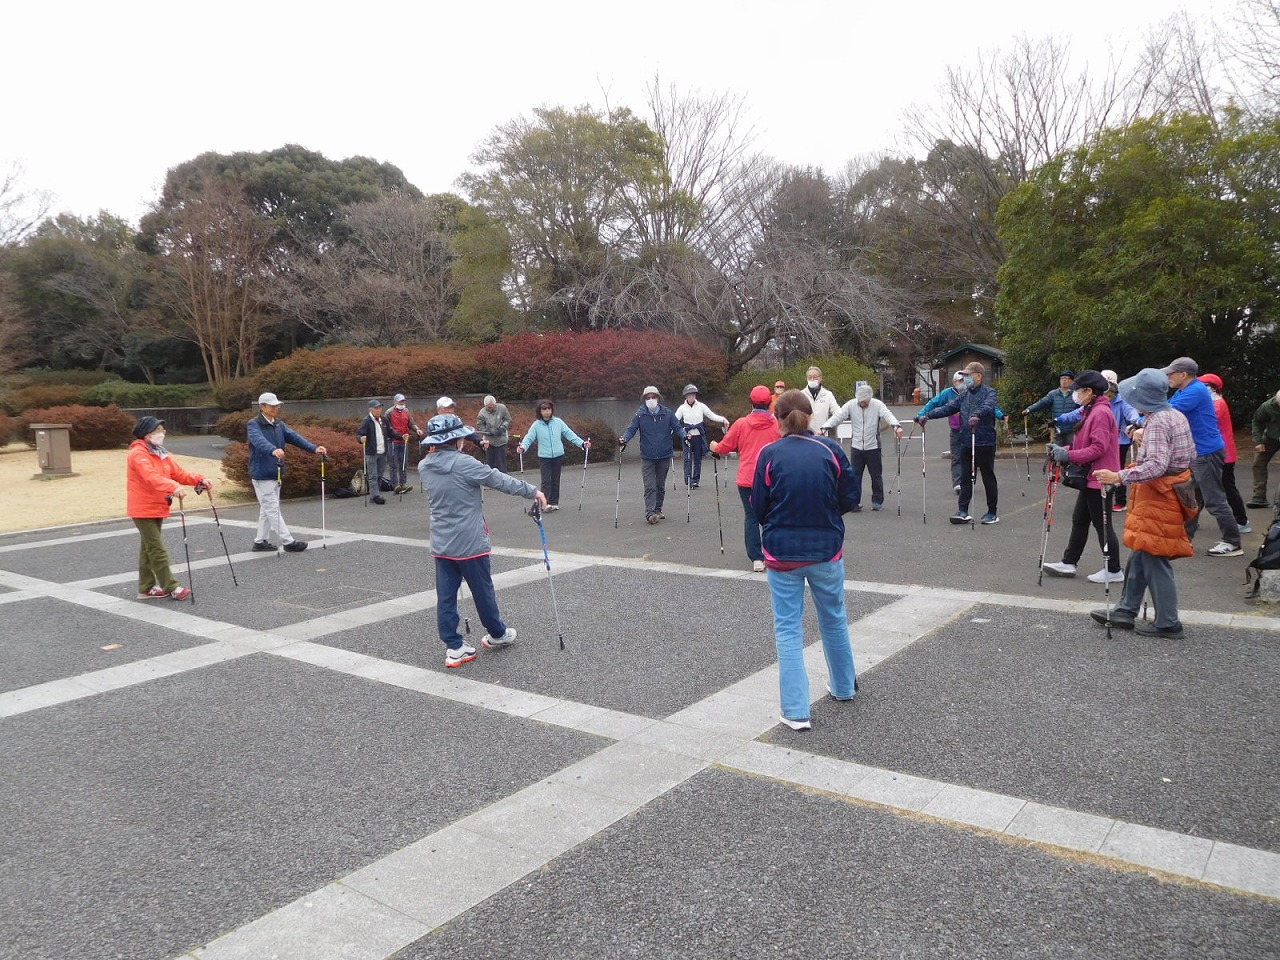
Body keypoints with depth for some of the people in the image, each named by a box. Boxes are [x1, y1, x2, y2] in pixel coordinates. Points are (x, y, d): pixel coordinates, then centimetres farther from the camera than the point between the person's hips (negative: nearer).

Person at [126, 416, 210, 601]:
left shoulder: (161, 453, 13)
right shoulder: (138, 454, -15)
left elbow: (179, 473, 6)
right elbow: (151, 476, -31)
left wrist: (200, 480, -10)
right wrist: (173, 488, -45)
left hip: (157, 508, 9)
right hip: (143, 509, -9)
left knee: (148, 549, 14)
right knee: (157, 549, -6)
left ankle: (146, 588, 21)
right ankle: (171, 588, -4)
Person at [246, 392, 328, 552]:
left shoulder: (279, 424, 11)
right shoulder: (254, 425, -11)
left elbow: (294, 437, -1)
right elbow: (259, 441, -31)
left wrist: (314, 448, -17)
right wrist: (273, 450, -52)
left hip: (276, 474, 8)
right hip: (262, 475, -8)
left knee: (267, 509, 14)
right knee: (272, 509, -5)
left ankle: (261, 541, 24)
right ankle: (288, 542, -5)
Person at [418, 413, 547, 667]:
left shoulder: (424, 467, 0)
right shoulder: (464, 464, -19)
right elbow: (500, 480, -13)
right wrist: (533, 491, -5)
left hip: (441, 544, 6)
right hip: (470, 543, -6)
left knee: (446, 596, 8)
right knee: (483, 591, 12)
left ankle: (454, 647, 11)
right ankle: (498, 634, 30)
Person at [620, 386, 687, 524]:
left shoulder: (667, 414, -1)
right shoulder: (640, 414, -4)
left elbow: (677, 427, -1)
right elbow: (631, 429, -6)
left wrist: (684, 436, -20)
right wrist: (624, 439, -24)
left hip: (664, 456, 2)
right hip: (647, 457, -2)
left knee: (661, 485, 14)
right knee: (650, 486, -9)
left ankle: (658, 510, 26)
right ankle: (650, 512, -10)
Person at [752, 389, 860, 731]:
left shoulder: (769, 455, -9)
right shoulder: (831, 450, -5)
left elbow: (759, 510, -5)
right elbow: (848, 500, 1)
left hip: (783, 553, -2)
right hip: (827, 549, 2)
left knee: (788, 629, 7)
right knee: (834, 619, 22)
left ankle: (796, 711, 6)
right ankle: (844, 686, 41)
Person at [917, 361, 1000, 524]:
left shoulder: (989, 392, -6)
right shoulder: (964, 395, 13)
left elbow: (988, 406, -26)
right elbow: (947, 408, 7)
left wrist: (977, 415, -47)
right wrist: (927, 416, -6)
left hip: (985, 442, -6)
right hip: (966, 443, 6)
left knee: (988, 478, 5)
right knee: (965, 478, 6)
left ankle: (992, 512, 16)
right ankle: (963, 511, 9)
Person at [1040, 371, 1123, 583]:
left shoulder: (1101, 413, -18)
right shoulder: (1091, 411, 14)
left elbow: (1098, 448, -25)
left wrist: (1069, 456, -22)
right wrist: (1063, 450, 4)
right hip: (1090, 477, 11)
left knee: (1101, 524, -1)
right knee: (1079, 520, 13)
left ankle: (1114, 570, 9)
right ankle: (1068, 563, 20)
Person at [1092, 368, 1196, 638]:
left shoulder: (1156, 423, -20)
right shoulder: (1176, 416, 9)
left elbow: (1156, 465, -30)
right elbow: (1191, 455, 15)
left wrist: (1119, 477, -32)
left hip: (1158, 499, -10)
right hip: (1170, 493, 10)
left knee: (1154, 560, -1)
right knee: (1139, 555, 16)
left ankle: (1167, 623, 8)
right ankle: (1125, 611, 24)